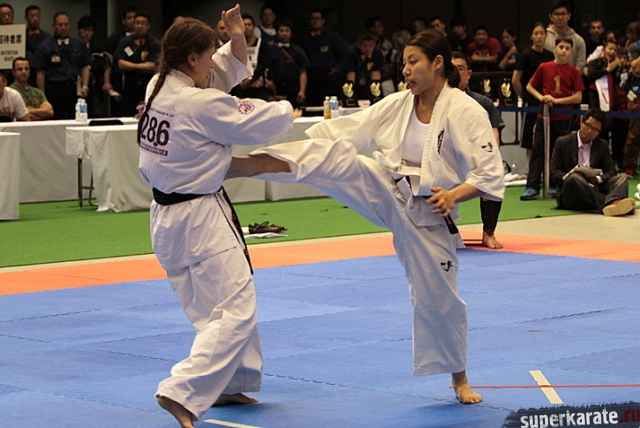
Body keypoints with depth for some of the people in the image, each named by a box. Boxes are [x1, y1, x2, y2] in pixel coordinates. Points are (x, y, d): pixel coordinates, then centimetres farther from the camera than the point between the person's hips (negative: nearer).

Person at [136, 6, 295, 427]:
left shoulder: (158, 89, 4)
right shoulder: (201, 104, -21)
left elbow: (230, 69, 17)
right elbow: (259, 124, -8)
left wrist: (238, 38, 0)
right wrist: (285, 109, 13)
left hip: (166, 216, 9)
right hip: (200, 218, -9)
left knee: (215, 306, 23)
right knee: (234, 312, -7)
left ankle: (233, 384, 35)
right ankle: (182, 393, -18)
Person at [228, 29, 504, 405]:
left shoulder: (467, 112, -13)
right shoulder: (396, 105, 0)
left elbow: (491, 173, -15)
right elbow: (346, 131, 1)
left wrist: (455, 194, -32)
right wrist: (287, 136, -7)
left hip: (427, 214, -3)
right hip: (384, 191, 3)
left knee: (438, 297, 3)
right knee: (329, 155, -20)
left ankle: (459, 379, 25)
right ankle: (230, 165, -33)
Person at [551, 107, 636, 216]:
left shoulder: (602, 145, 16)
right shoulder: (563, 143, 6)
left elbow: (611, 172, 7)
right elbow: (554, 173, 1)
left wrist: (598, 179, -16)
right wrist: (568, 177, -21)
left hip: (595, 191, 3)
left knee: (621, 177, -20)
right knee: (574, 178, -36)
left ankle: (614, 202, -58)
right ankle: (605, 205, -57)